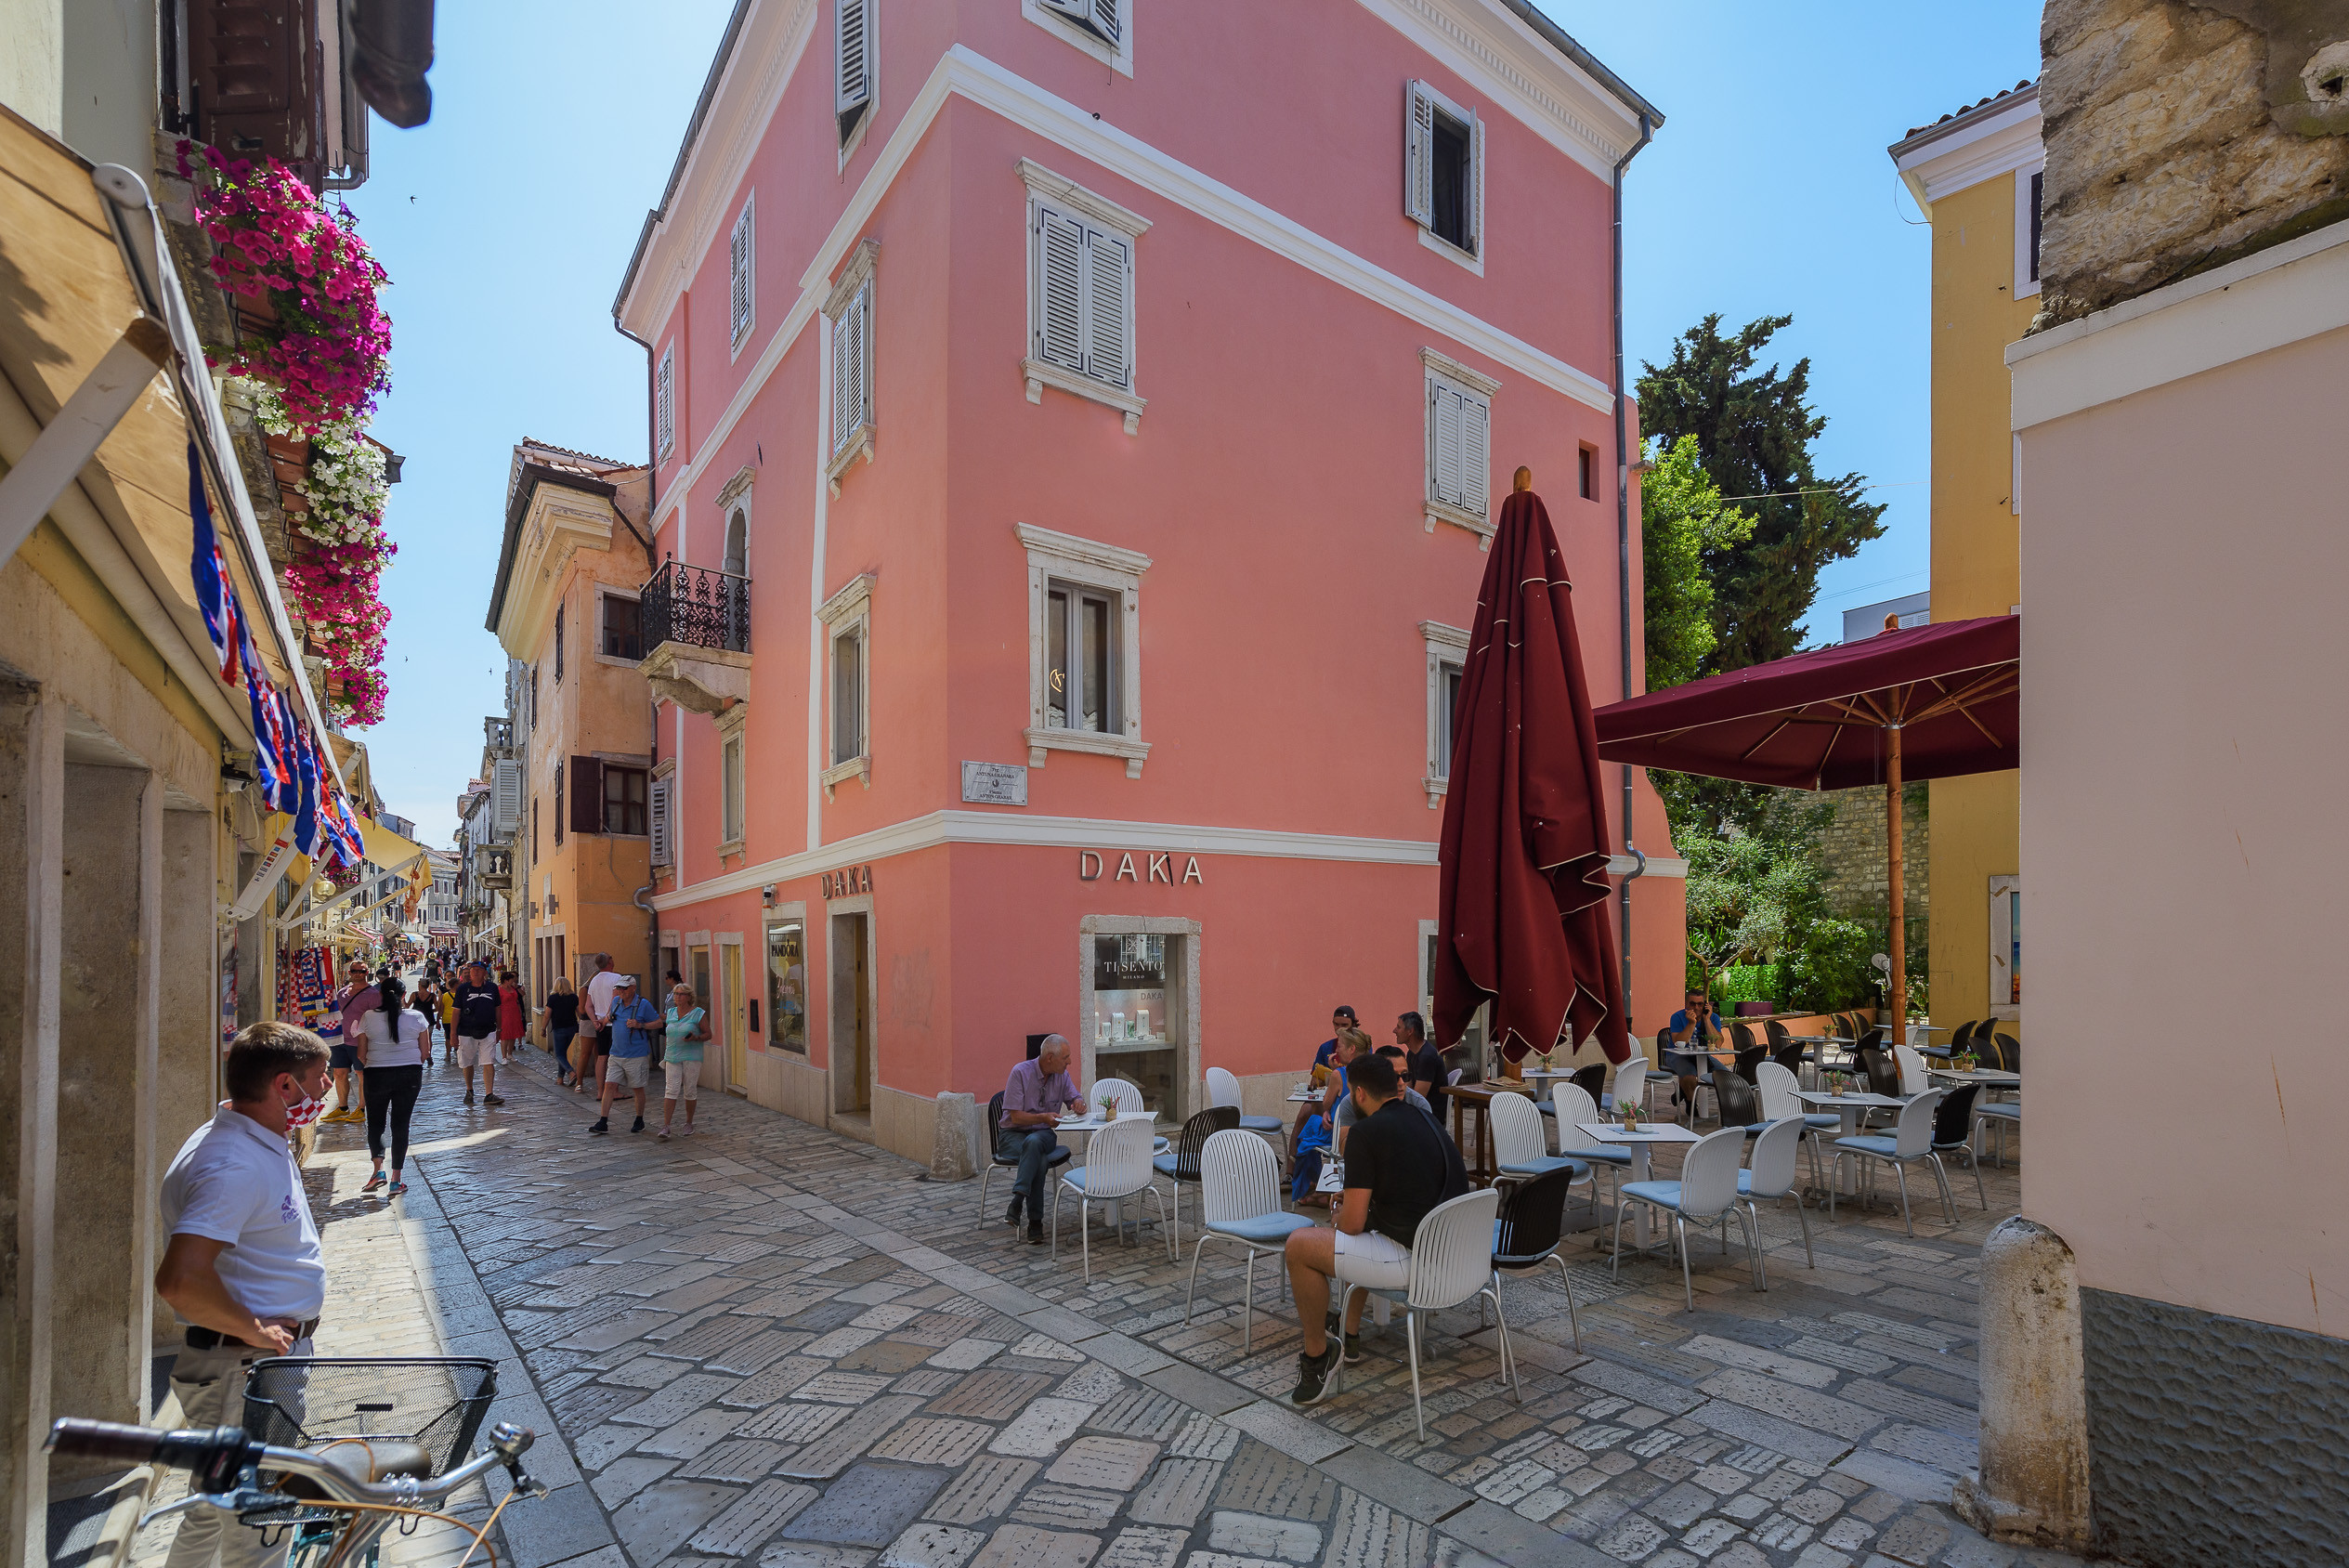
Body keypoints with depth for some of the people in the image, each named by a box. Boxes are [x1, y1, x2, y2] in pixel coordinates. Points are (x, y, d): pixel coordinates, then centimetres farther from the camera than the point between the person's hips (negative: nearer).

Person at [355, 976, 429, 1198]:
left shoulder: (368, 1018, -4)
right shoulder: (416, 1017, -3)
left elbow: (361, 1054, 0)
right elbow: (425, 1052, 1)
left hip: (377, 1075, -1)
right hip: (410, 1075, 1)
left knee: (375, 1123, 16)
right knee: (400, 1124, 7)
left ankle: (378, 1169, -2)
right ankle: (396, 1181, 7)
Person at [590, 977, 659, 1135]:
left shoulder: (643, 1004, -10)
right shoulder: (616, 1001, 7)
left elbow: (658, 1022, -6)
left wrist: (640, 1025, -17)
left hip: (637, 1056, -5)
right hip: (616, 1055, 5)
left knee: (638, 1089, 7)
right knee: (609, 1085, -3)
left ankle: (639, 1121, 21)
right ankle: (603, 1123, 0)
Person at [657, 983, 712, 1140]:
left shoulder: (698, 1013, -2)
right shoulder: (670, 1013, 11)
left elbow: (708, 1034, 1)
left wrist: (696, 1038, -18)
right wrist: (667, 1054, 19)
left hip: (691, 1057, -3)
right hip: (673, 1057, 3)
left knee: (690, 1091, 3)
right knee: (670, 1090, -7)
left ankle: (689, 1123, 18)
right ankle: (665, 1126, -9)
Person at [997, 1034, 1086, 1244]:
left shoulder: (1062, 1075, 2)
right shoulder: (1021, 1072, -14)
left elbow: (1077, 1102, 9)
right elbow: (1016, 1117, -15)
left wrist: (1079, 1105, -16)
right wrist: (1043, 1118, -30)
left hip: (1043, 1134, 3)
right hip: (1012, 1134, -3)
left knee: (1033, 1142, -37)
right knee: (1039, 1160, -36)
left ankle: (1017, 1200, -41)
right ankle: (1035, 1222, -33)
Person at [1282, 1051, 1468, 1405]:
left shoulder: (1366, 1131, -15)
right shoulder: (1426, 1120, 10)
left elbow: (1352, 1224, -14)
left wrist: (1341, 1210, 9)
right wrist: (1353, 1199, 26)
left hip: (1415, 1263, -9)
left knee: (1300, 1245, -1)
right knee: (1360, 1239, 33)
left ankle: (1316, 1355, 13)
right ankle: (1348, 1335, 41)